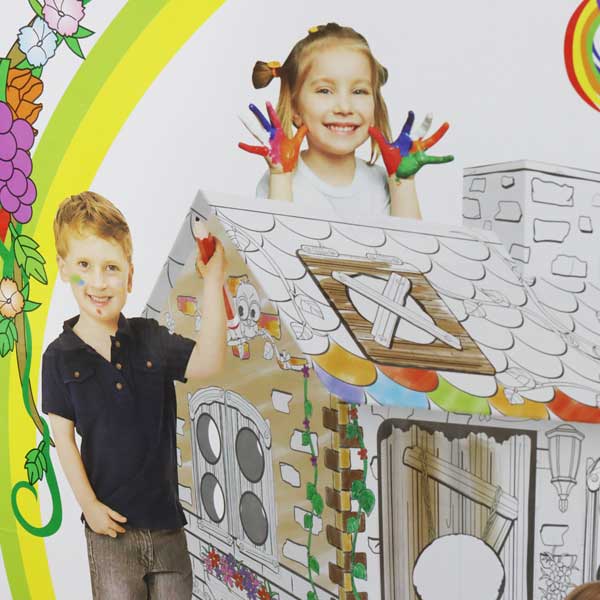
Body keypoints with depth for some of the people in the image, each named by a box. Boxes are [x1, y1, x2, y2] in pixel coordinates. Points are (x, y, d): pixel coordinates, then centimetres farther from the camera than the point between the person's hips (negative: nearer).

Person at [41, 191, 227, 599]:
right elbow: (63, 436, -4)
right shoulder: (60, 356, -6)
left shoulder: (150, 339, -3)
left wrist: (212, 282, -26)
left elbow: (207, 363, -20)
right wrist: (88, 504, -7)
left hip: (164, 510, 2)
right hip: (109, 520, -1)